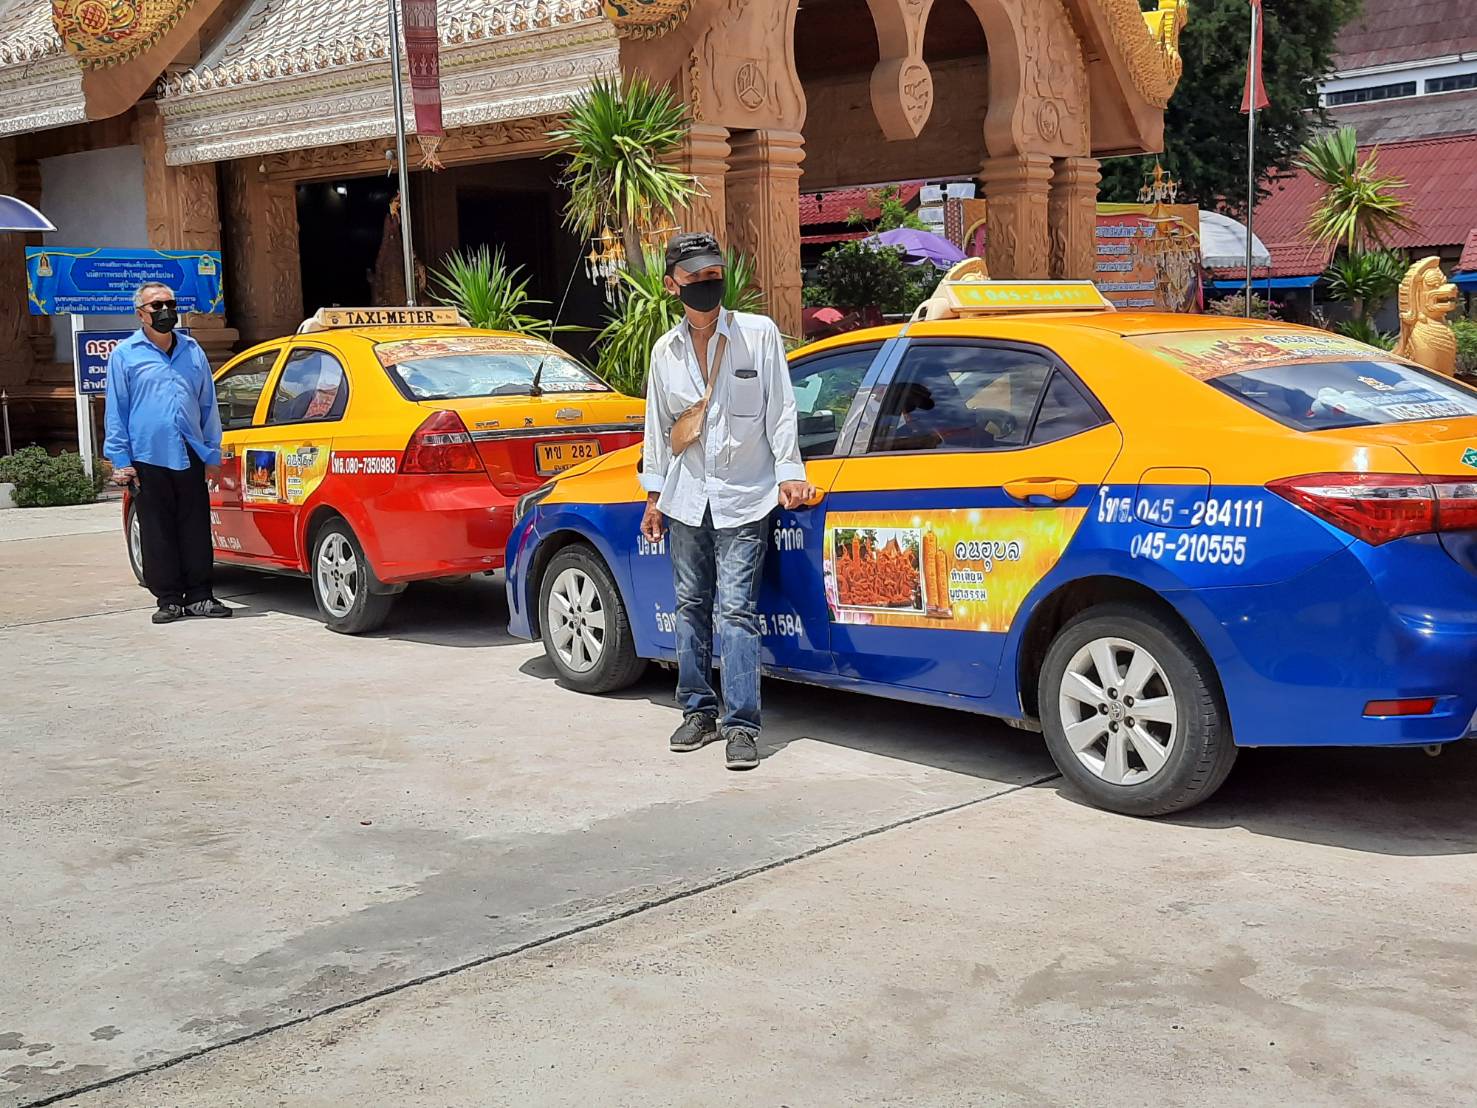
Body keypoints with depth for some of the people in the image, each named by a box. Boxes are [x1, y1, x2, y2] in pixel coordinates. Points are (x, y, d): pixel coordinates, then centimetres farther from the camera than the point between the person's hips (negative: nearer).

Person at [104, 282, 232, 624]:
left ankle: (198, 596, 11)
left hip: (191, 458, 3)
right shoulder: (125, 354, 5)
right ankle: (168, 599, 10)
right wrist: (121, 460, -2)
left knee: (197, 531, 3)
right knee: (158, 535, 2)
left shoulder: (192, 350, 14)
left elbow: (208, 405, 18)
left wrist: (212, 454, 13)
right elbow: (116, 411, 4)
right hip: (148, 458, -2)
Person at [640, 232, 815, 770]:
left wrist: (788, 472, -7)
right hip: (686, 498, 5)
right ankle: (699, 711, 22)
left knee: (735, 610, -10)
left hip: (742, 498, -5)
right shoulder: (665, 351, 8)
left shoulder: (759, 334, -3)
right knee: (692, 607, 11)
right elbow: (658, 426, 14)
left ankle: (741, 725, -7)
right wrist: (654, 494, 13)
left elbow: (780, 410, -2)